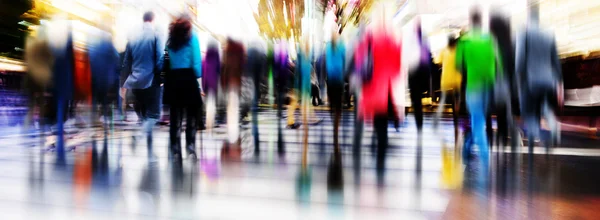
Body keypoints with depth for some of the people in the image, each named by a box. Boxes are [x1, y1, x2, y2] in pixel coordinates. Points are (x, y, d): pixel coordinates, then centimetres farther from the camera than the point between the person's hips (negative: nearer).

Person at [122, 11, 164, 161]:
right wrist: (161, 77, 1)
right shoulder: (155, 35, -5)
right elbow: (160, 59, -11)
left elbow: (126, 62, 11)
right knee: (153, 115, -1)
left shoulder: (133, 37, 9)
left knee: (141, 115, 17)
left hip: (135, 81, 5)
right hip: (151, 80, -5)